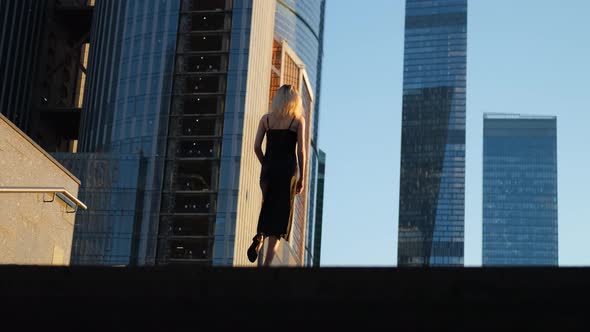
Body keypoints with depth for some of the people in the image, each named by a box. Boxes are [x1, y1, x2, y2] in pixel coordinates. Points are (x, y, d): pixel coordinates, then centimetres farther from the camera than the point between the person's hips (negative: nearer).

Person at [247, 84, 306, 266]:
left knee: (267, 207, 23)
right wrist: (302, 178, 1)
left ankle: (259, 236, -6)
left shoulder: (266, 119, 8)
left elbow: (257, 146, 2)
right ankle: (267, 262, -5)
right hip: (288, 169, -2)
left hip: (269, 168, 3)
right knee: (281, 211, 1)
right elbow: (301, 150, -4)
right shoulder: (298, 120, 1)